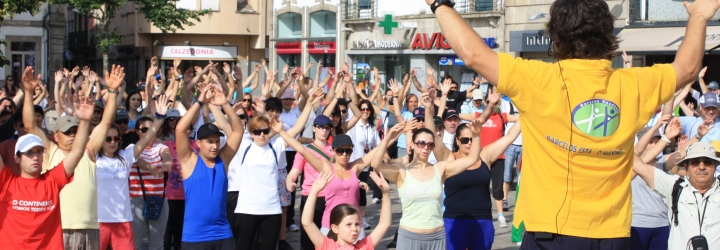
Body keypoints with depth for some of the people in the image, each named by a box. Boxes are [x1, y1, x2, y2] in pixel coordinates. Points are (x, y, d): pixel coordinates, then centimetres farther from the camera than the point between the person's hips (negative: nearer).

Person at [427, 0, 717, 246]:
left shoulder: (539, 81, -12)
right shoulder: (632, 86, 1)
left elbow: (473, 54, -12)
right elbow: (686, 68, 19)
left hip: (551, 234, -4)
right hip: (612, 236, 4)